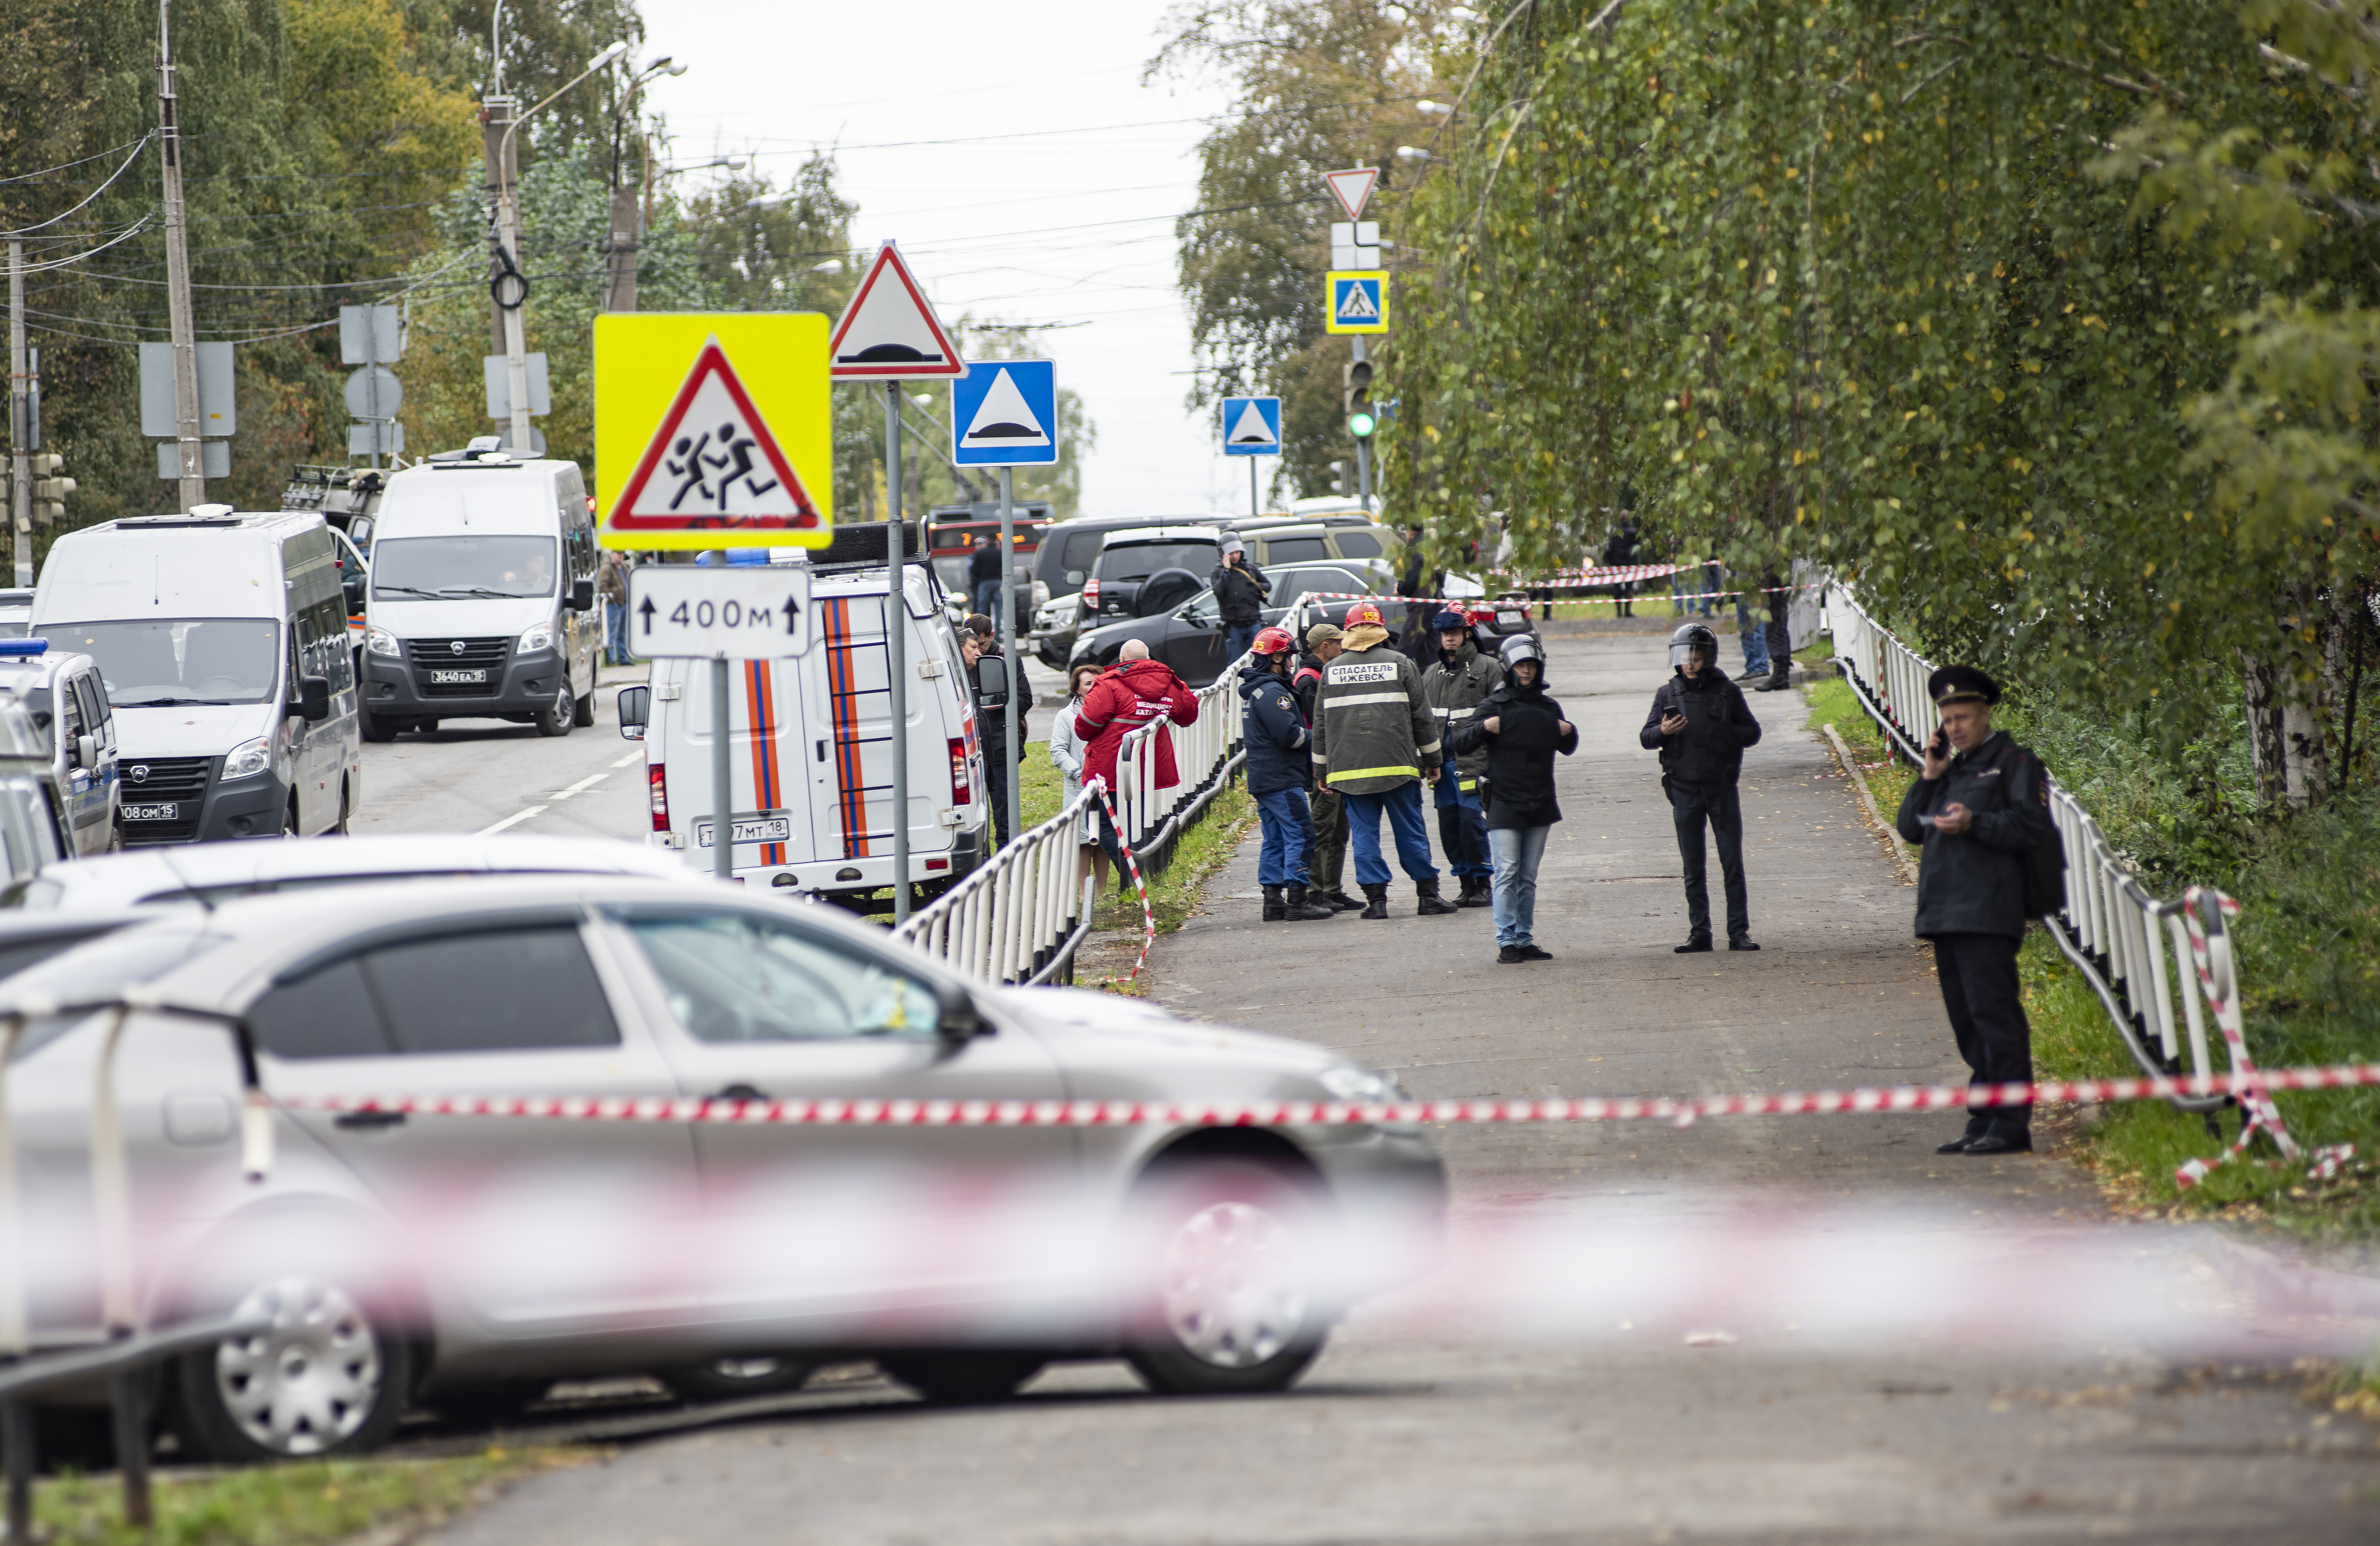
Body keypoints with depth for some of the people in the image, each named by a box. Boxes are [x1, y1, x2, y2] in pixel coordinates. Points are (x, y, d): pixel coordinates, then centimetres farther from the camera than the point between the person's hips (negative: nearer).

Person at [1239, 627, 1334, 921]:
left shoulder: (1254, 690, 17)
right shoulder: (1272, 692, -16)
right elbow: (1289, 734, -22)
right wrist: (1314, 737, -5)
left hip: (1261, 780, 10)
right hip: (1282, 779, -10)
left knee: (1274, 839, 12)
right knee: (1299, 837, -8)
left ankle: (1273, 900, 11)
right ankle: (1297, 902, -10)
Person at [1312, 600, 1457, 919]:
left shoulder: (1331, 671, 6)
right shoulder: (1400, 665, 1)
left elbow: (1321, 725, 10)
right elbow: (1423, 717, 3)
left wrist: (1322, 770, 18)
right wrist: (1432, 761, 12)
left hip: (1349, 769, 1)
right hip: (1398, 766, -1)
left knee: (1365, 834, 3)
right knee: (1410, 832, 4)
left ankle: (1376, 899, -1)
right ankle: (1428, 895, 8)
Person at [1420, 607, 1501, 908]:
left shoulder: (1487, 669, 1)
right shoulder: (1431, 674, 17)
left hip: (1472, 759, -6)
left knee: (1471, 819, -11)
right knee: (1449, 822, 4)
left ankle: (1482, 882, 0)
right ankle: (1466, 883, 12)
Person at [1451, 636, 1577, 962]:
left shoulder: (1549, 708, 12)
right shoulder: (1496, 706, -3)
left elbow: (1567, 749, 26)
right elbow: (1458, 744, -5)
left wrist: (1570, 733, 5)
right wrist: (1483, 727, -22)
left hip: (1540, 806, 5)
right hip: (1504, 804, -5)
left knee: (1528, 877, 10)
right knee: (1507, 874, -9)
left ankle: (1525, 941, 14)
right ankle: (1507, 943, -9)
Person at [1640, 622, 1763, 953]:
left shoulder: (1727, 692, 1)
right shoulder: (1668, 694, 4)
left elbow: (1753, 733, 5)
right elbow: (1646, 737, 6)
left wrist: (1724, 734, -13)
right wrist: (1663, 732, -16)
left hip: (1721, 788, -1)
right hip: (1685, 787, 1)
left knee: (1732, 863, -2)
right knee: (1693, 869, 5)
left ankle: (1739, 933, 1)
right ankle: (1700, 934, 10)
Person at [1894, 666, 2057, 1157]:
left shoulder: (2013, 763, 1)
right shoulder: (1952, 769, 24)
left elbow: (2035, 827, -10)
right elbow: (1909, 827, 19)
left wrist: (1974, 824, -18)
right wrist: (1929, 777, 7)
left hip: (1987, 912, -8)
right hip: (1943, 911, 8)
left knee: (1994, 1014, -12)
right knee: (1967, 1022, 9)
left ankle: (2011, 1125, -12)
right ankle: (1983, 1123, 12)